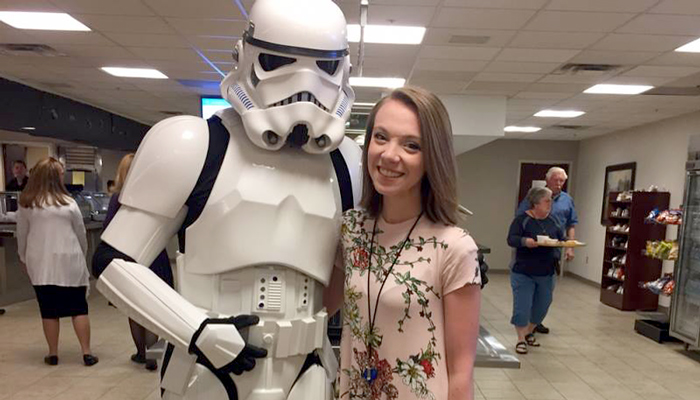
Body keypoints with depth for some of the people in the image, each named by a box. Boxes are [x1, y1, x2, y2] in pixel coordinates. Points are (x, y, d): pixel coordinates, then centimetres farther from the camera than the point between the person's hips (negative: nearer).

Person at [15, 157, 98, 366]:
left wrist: (24, 258, 23)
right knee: (78, 308, 5)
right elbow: (81, 234, 3)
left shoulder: (25, 205, 0)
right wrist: (82, 255, 20)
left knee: (49, 310, 10)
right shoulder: (68, 204, -5)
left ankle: (53, 354, 19)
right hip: (69, 262, -2)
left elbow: (22, 235, 9)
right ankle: (87, 353, 7)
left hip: (40, 264, 2)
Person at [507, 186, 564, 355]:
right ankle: (521, 339, 14)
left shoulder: (552, 220, 7)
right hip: (524, 273, -6)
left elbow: (561, 237, 13)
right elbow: (511, 239, -18)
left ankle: (529, 332, 36)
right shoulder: (522, 219, -10)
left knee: (542, 306, 14)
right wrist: (525, 241, -37)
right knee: (522, 307, -3)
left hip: (547, 274, 6)